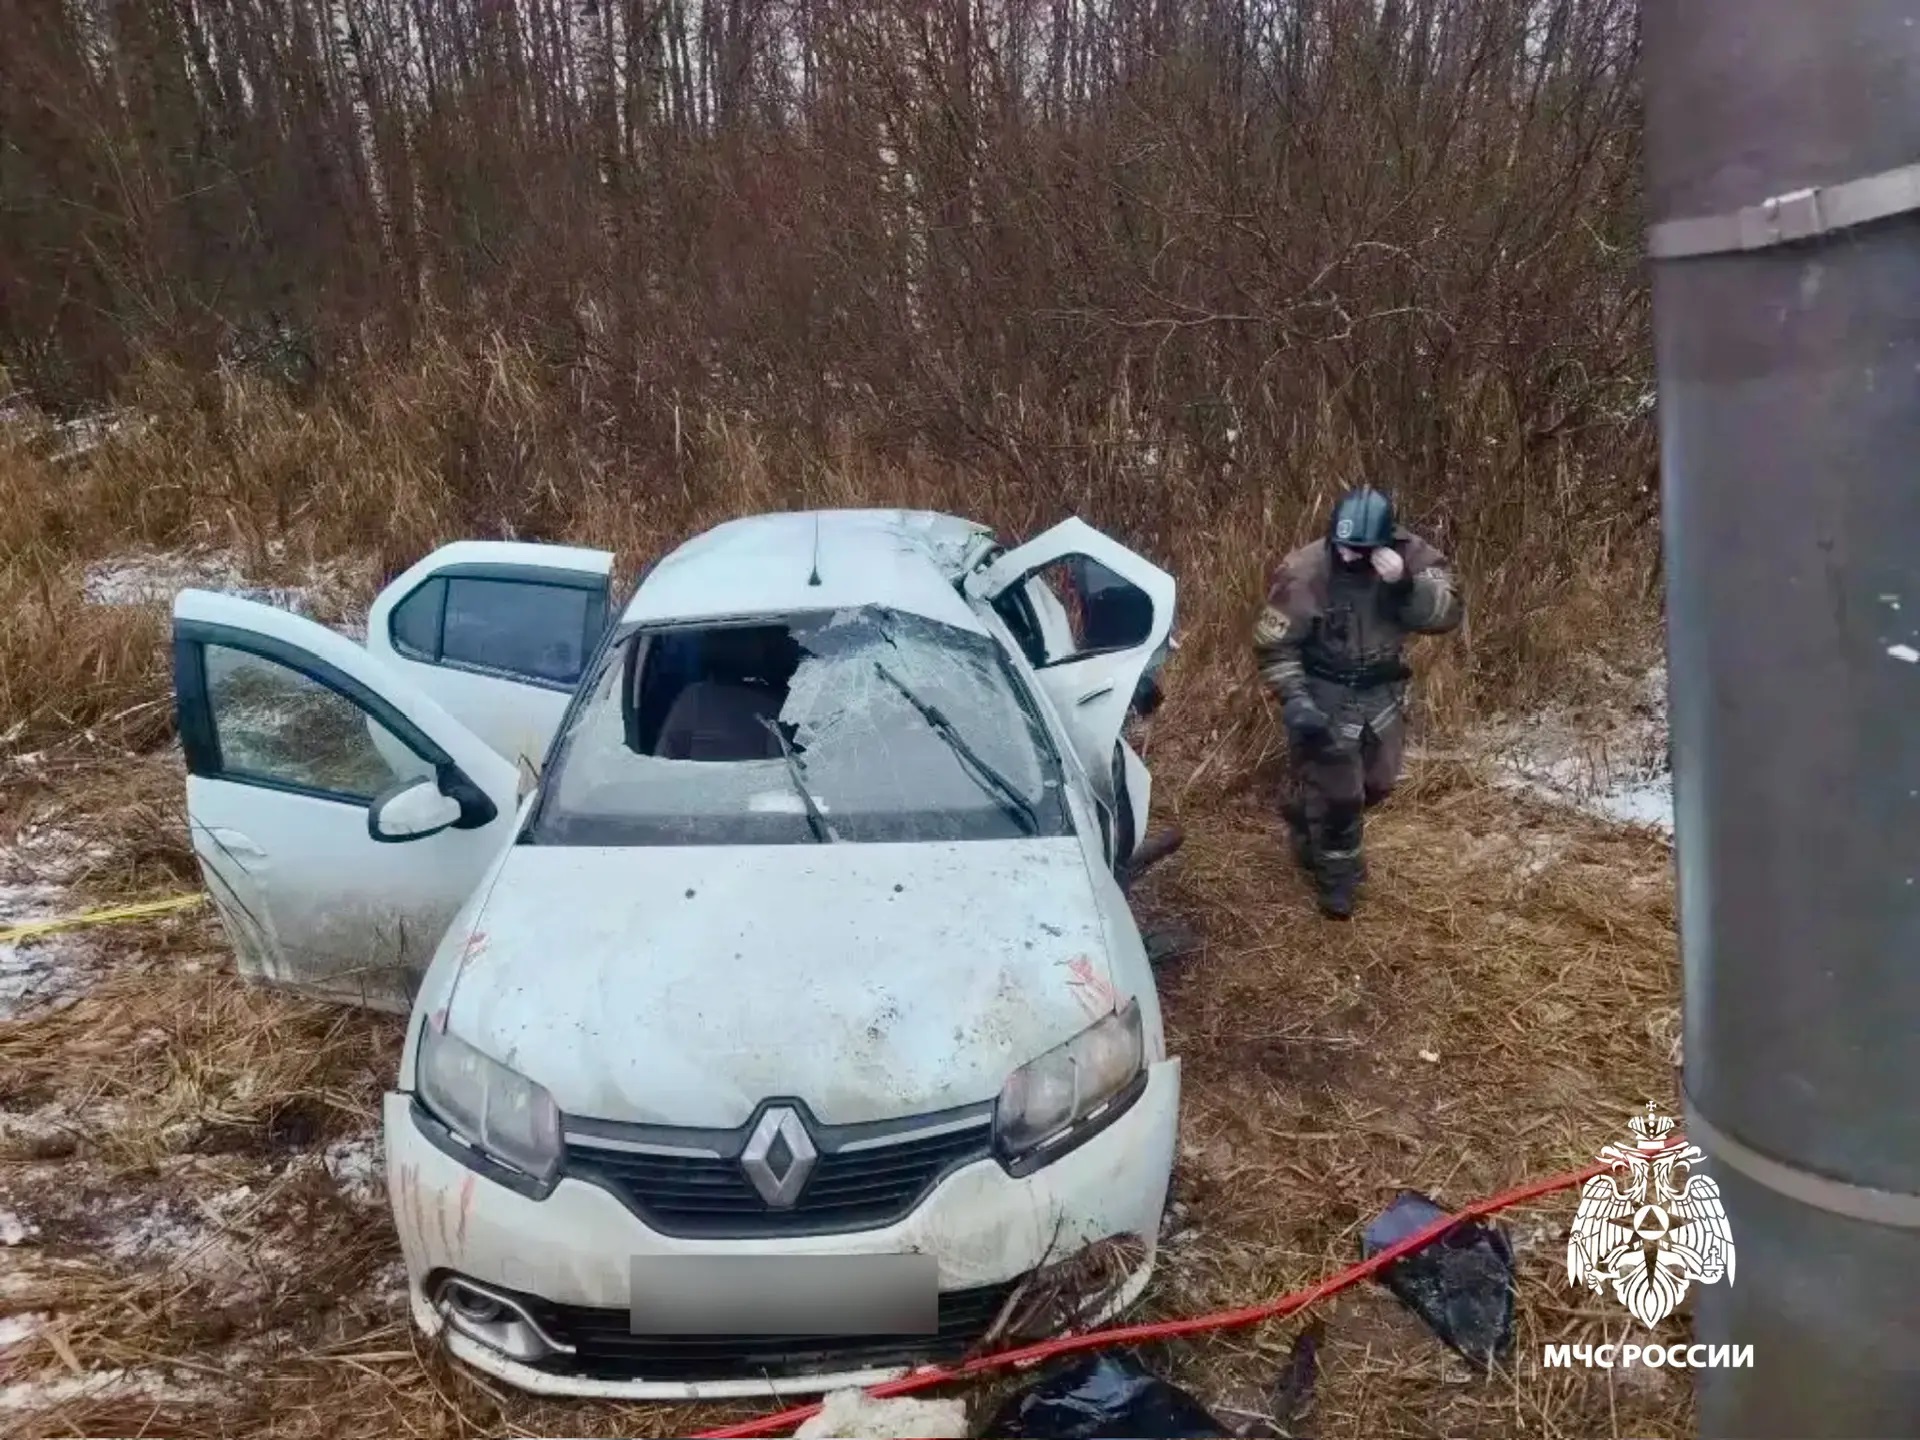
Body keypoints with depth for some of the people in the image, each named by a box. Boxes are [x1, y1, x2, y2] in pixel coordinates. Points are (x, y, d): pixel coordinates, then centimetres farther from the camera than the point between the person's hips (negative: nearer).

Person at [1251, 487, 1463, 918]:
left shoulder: (1411, 556, -14)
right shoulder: (1303, 571, -23)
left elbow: (1450, 614, -21)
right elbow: (1273, 644, -17)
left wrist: (1406, 584, -37)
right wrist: (1294, 699, -26)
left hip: (1382, 693, 4)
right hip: (1326, 696, -4)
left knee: (1377, 783, 18)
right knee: (1336, 791, 0)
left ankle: (1316, 829, 47)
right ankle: (1335, 874, 25)